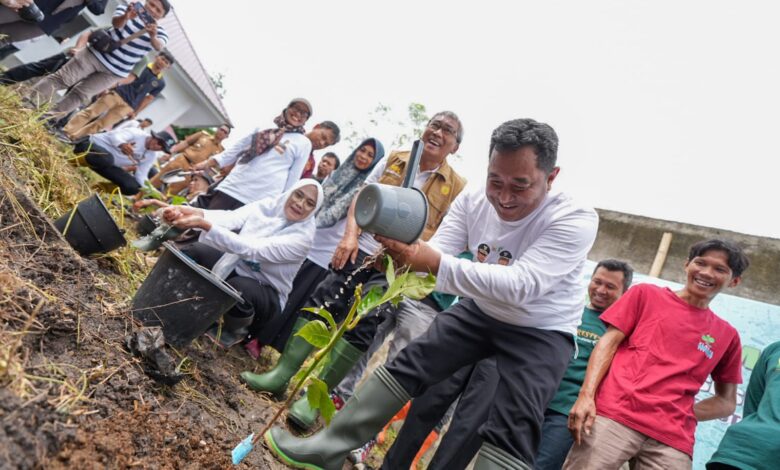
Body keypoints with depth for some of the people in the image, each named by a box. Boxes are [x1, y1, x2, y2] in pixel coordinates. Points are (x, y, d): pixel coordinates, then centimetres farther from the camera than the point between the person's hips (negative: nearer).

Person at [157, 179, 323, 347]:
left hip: (265, 294, -5)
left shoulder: (303, 236, -24)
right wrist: (197, 213, -46)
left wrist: (205, 225, -44)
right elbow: (230, 218, -25)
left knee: (238, 288, -36)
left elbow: (252, 249, -35)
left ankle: (235, 332, -1)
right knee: (194, 251, -14)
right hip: (236, 267, 5)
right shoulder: (267, 206, -8)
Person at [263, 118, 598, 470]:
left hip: (541, 332, -3)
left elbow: (522, 285, -37)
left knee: (512, 432, -17)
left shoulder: (576, 220, -26)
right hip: (479, 311, 4)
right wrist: (406, 250, -42)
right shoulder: (471, 201, -12)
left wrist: (436, 264, -47)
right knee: (408, 363, -4)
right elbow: (438, 257, -17)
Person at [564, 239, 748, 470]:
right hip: (614, 416, -2)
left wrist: (683, 414, 2)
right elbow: (609, 342, 3)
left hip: (673, 440, 3)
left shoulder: (727, 335, 17)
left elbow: (727, 402, 20)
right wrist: (586, 395, -10)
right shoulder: (646, 294, 11)